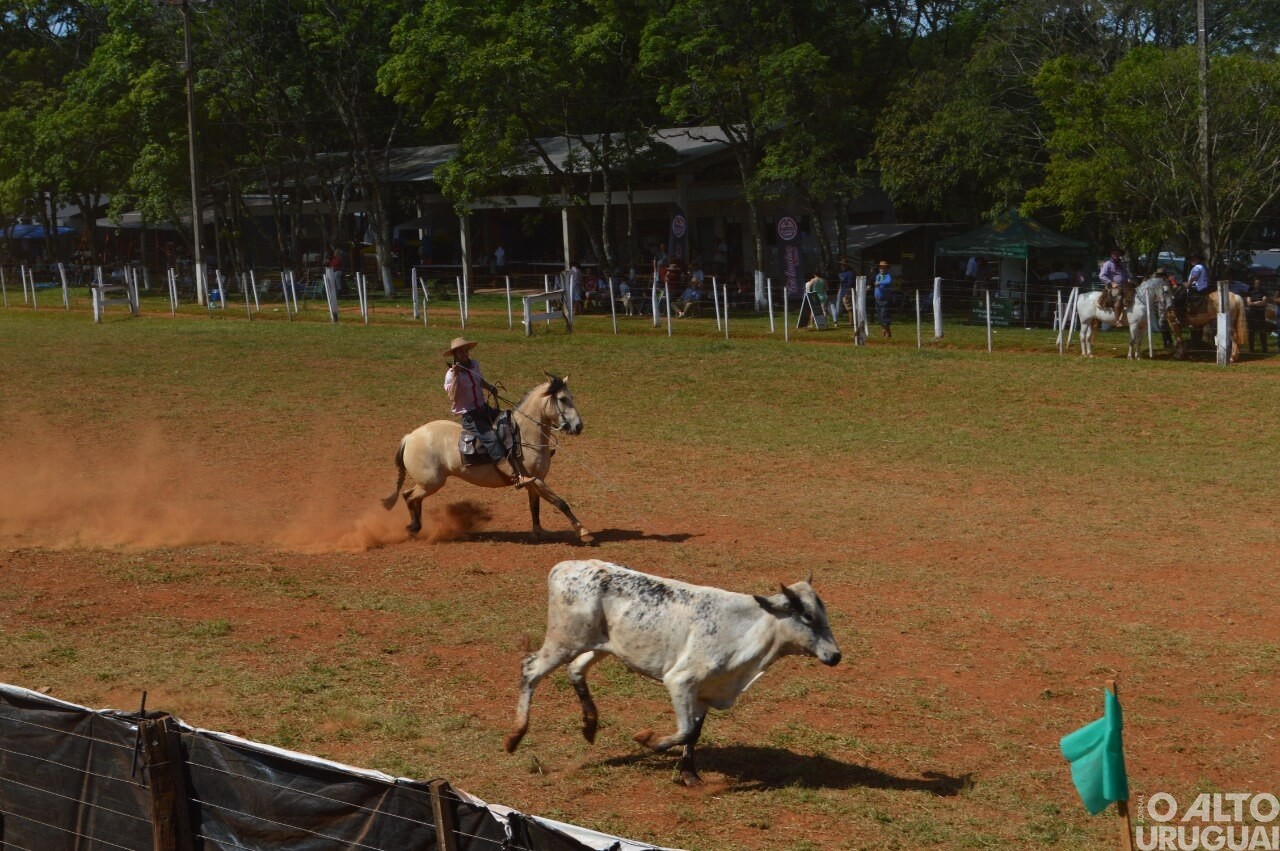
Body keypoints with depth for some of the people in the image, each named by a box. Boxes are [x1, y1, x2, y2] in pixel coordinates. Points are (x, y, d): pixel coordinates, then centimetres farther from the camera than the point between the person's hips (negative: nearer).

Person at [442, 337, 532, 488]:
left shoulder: (474, 364, 6)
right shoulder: (451, 375, -14)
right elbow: (453, 398, -27)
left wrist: (490, 388, 6)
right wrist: (456, 376, -32)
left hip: (483, 409, 8)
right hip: (469, 415, -8)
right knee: (491, 439, -25)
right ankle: (515, 478, -32)